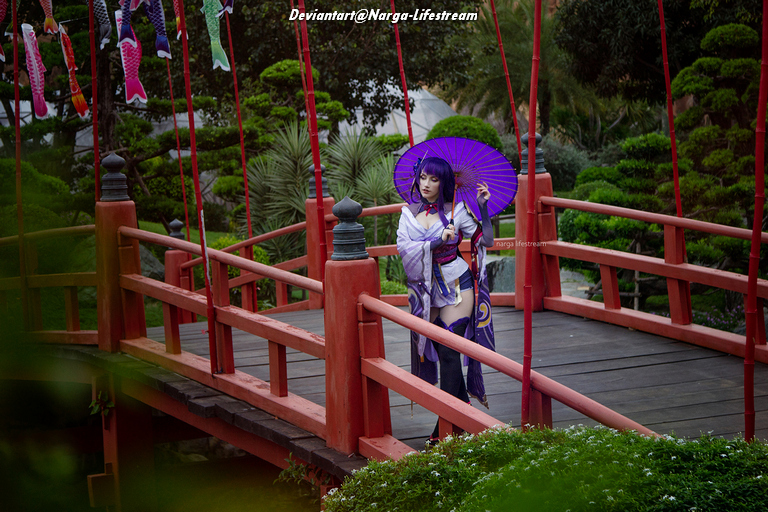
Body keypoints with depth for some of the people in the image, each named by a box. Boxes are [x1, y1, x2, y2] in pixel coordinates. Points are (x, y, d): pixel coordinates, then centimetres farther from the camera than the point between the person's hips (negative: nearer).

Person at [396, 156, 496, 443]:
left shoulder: (456, 211, -3)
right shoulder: (409, 213, 5)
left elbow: (486, 241, -1)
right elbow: (403, 247, -9)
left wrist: (483, 207, -10)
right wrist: (437, 241, -18)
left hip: (456, 285, -4)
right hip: (425, 288, 4)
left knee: (449, 352, -10)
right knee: (437, 351, 8)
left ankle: (446, 425, -8)